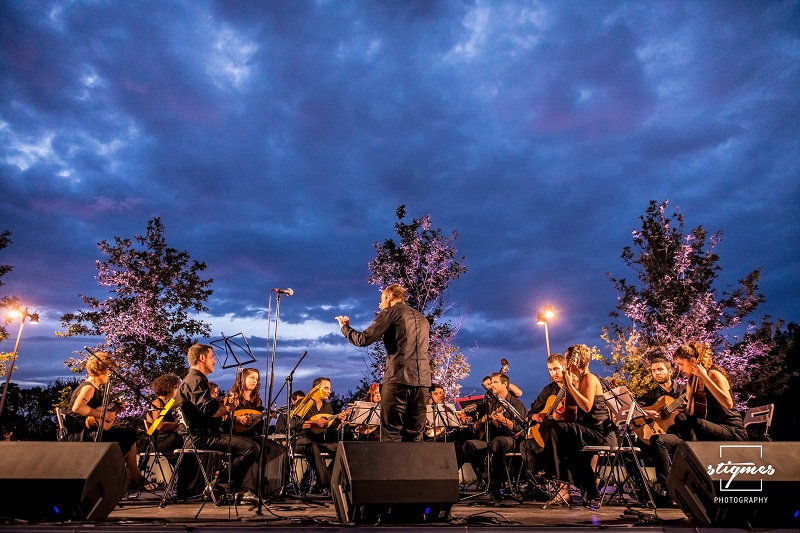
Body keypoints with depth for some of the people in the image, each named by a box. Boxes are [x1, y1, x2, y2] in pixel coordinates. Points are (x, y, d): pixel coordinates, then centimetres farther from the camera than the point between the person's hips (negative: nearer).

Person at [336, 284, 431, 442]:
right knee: (414, 437, 9)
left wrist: (345, 327, 14)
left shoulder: (391, 312, 2)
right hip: (423, 380, 6)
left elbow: (363, 339, -5)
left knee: (391, 436, -2)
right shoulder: (423, 319, 22)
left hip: (398, 378, -6)